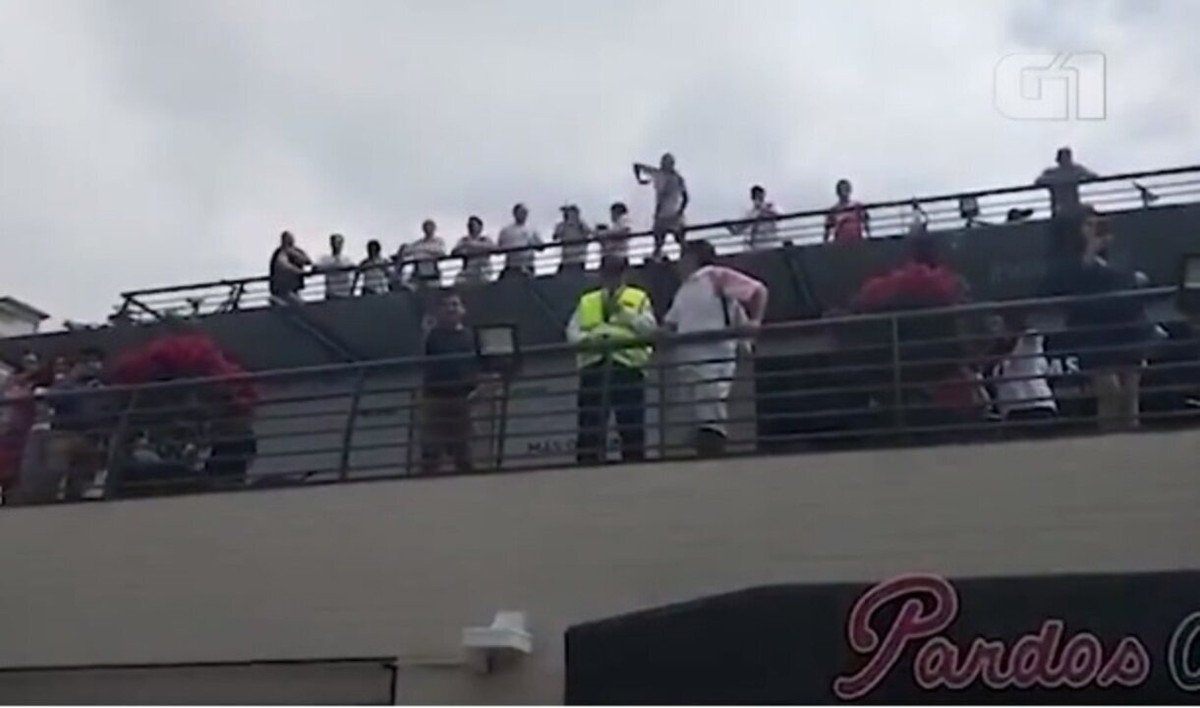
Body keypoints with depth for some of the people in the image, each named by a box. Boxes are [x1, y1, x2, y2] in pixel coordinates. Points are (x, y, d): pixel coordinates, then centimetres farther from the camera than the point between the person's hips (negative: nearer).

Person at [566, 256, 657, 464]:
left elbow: (650, 328, 0)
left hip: (628, 366, -2)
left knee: (631, 426, -4)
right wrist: (589, 340, -8)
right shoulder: (586, 301, 24)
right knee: (589, 426, -1)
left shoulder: (639, 298, 15)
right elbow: (572, 331, 13)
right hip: (593, 366, 2)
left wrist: (621, 311, -9)